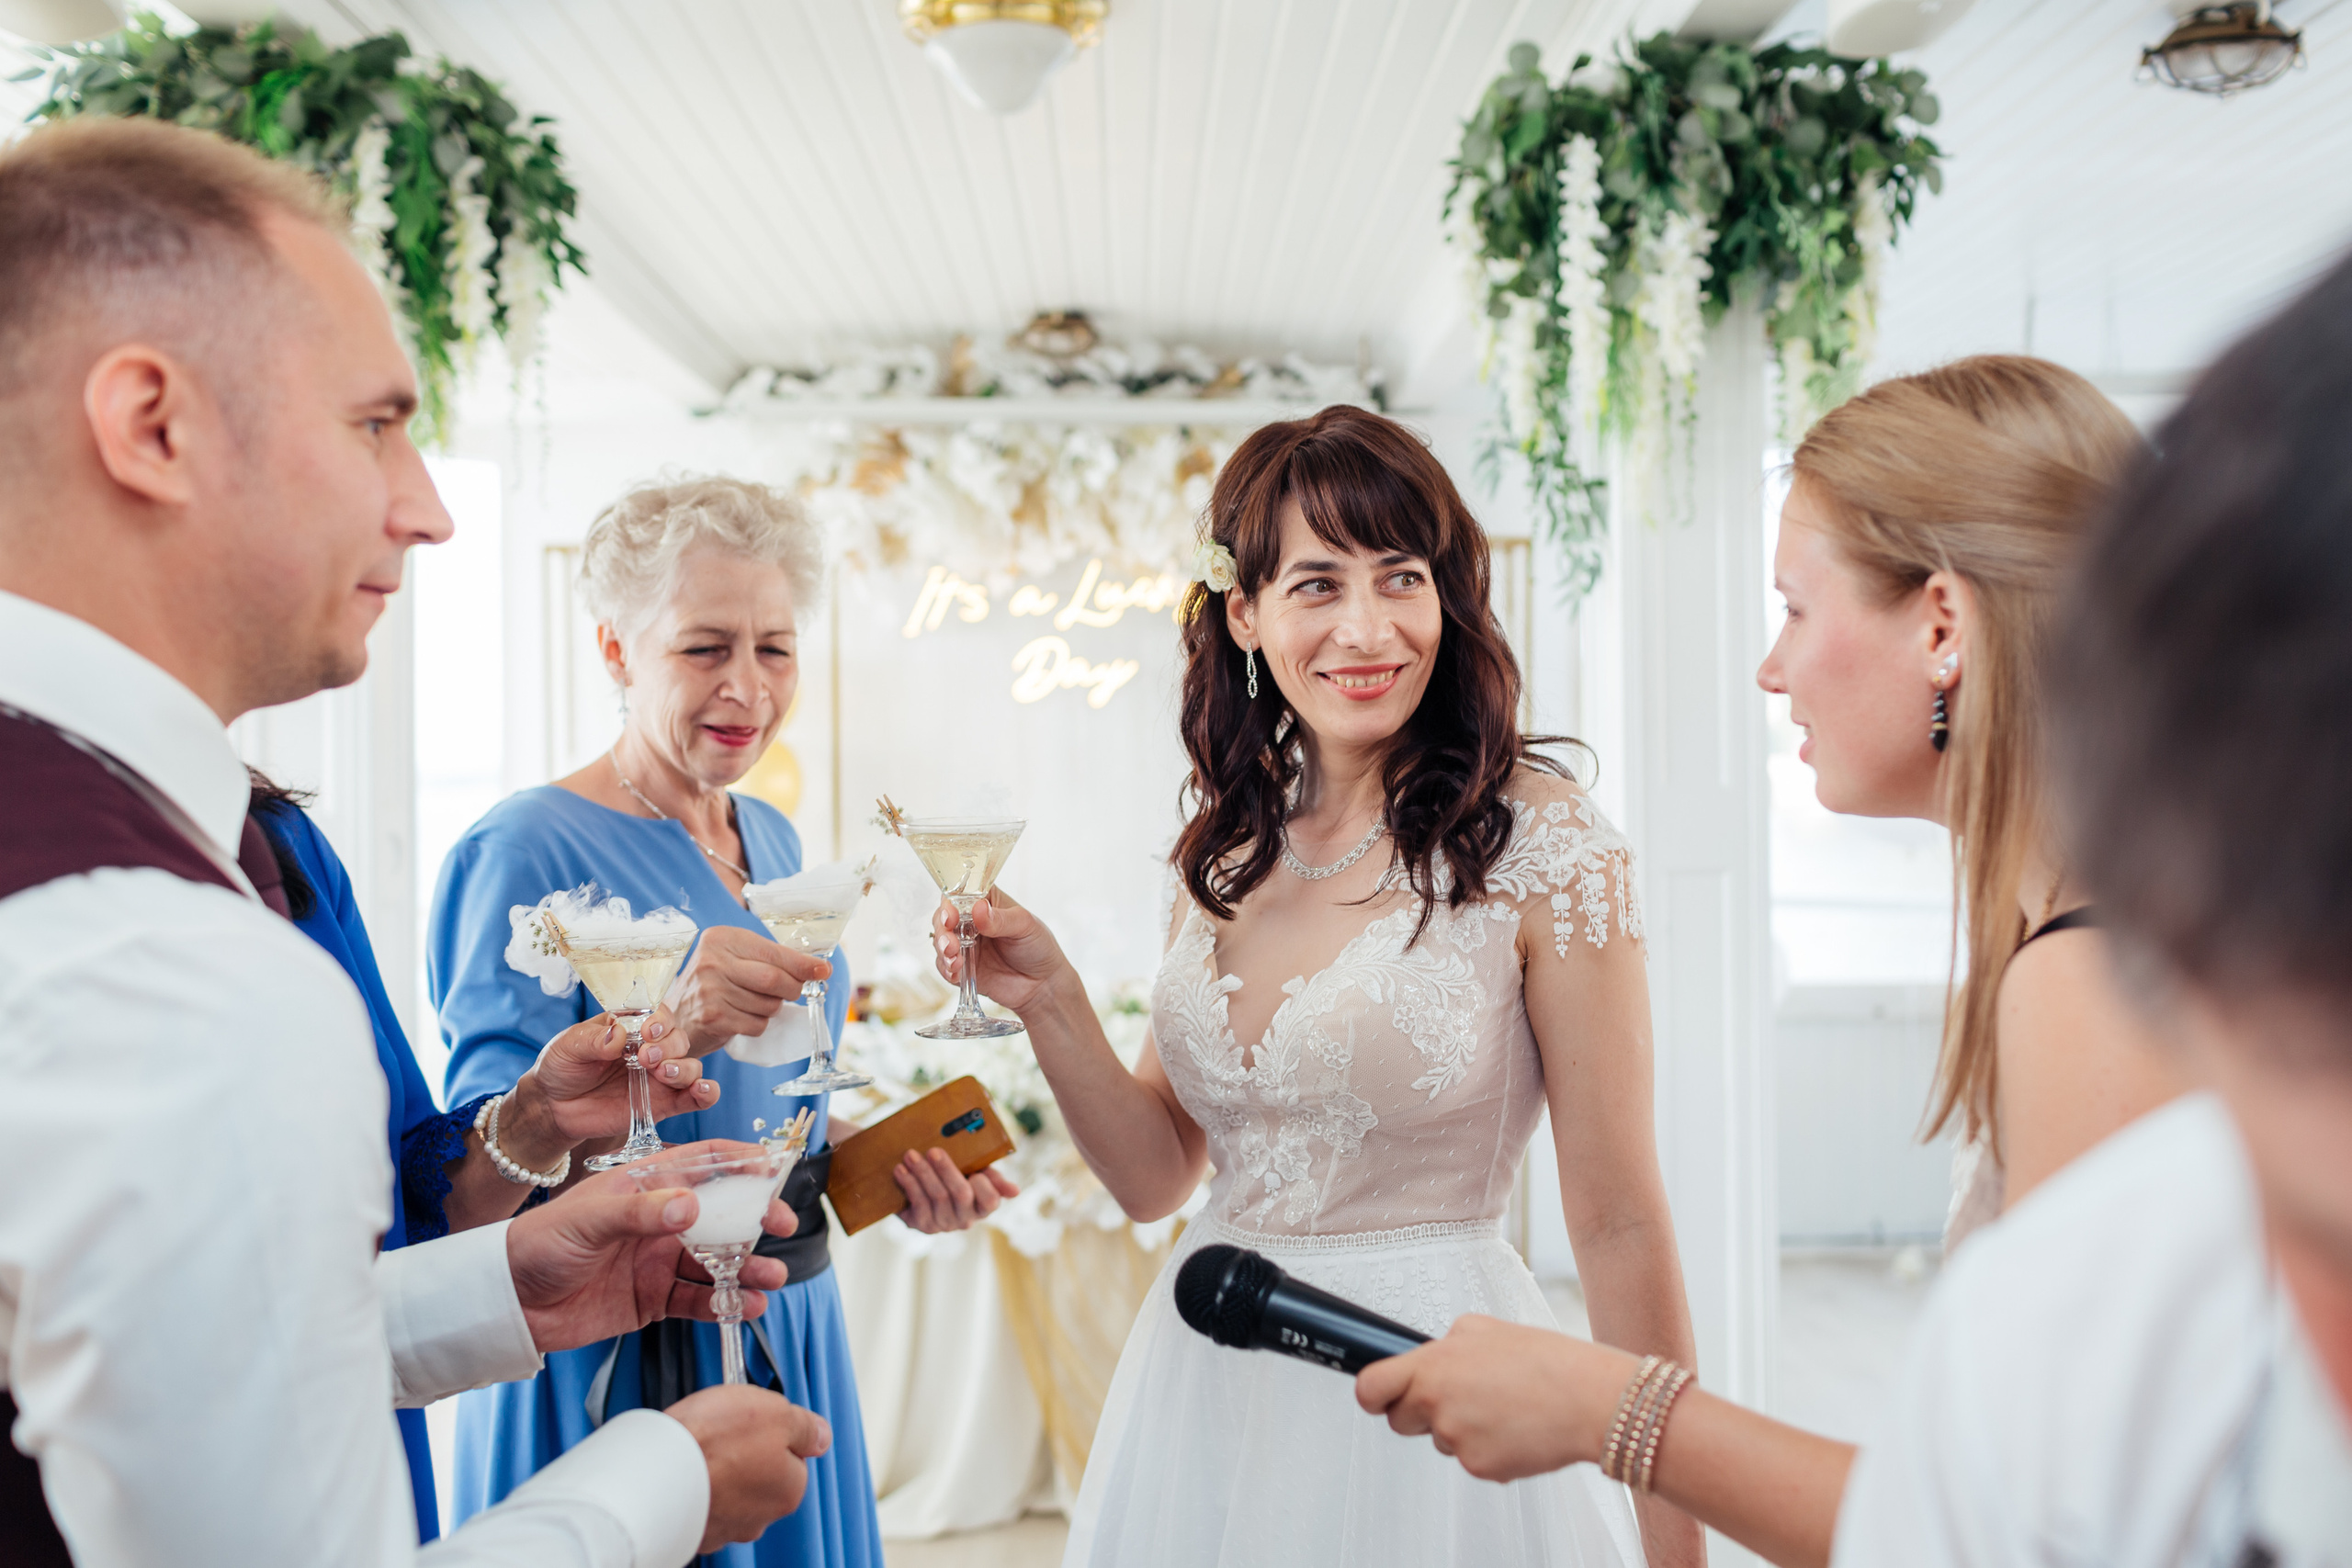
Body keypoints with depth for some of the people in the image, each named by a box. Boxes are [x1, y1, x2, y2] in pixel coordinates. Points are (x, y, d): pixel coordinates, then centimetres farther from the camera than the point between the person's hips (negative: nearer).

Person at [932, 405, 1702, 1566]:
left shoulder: (1541, 841, -14)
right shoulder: (1227, 850, 2)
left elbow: (1619, 1222, -11)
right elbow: (1156, 1176, 6)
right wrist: (1049, 1003, -10)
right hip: (1205, 1389, 5)